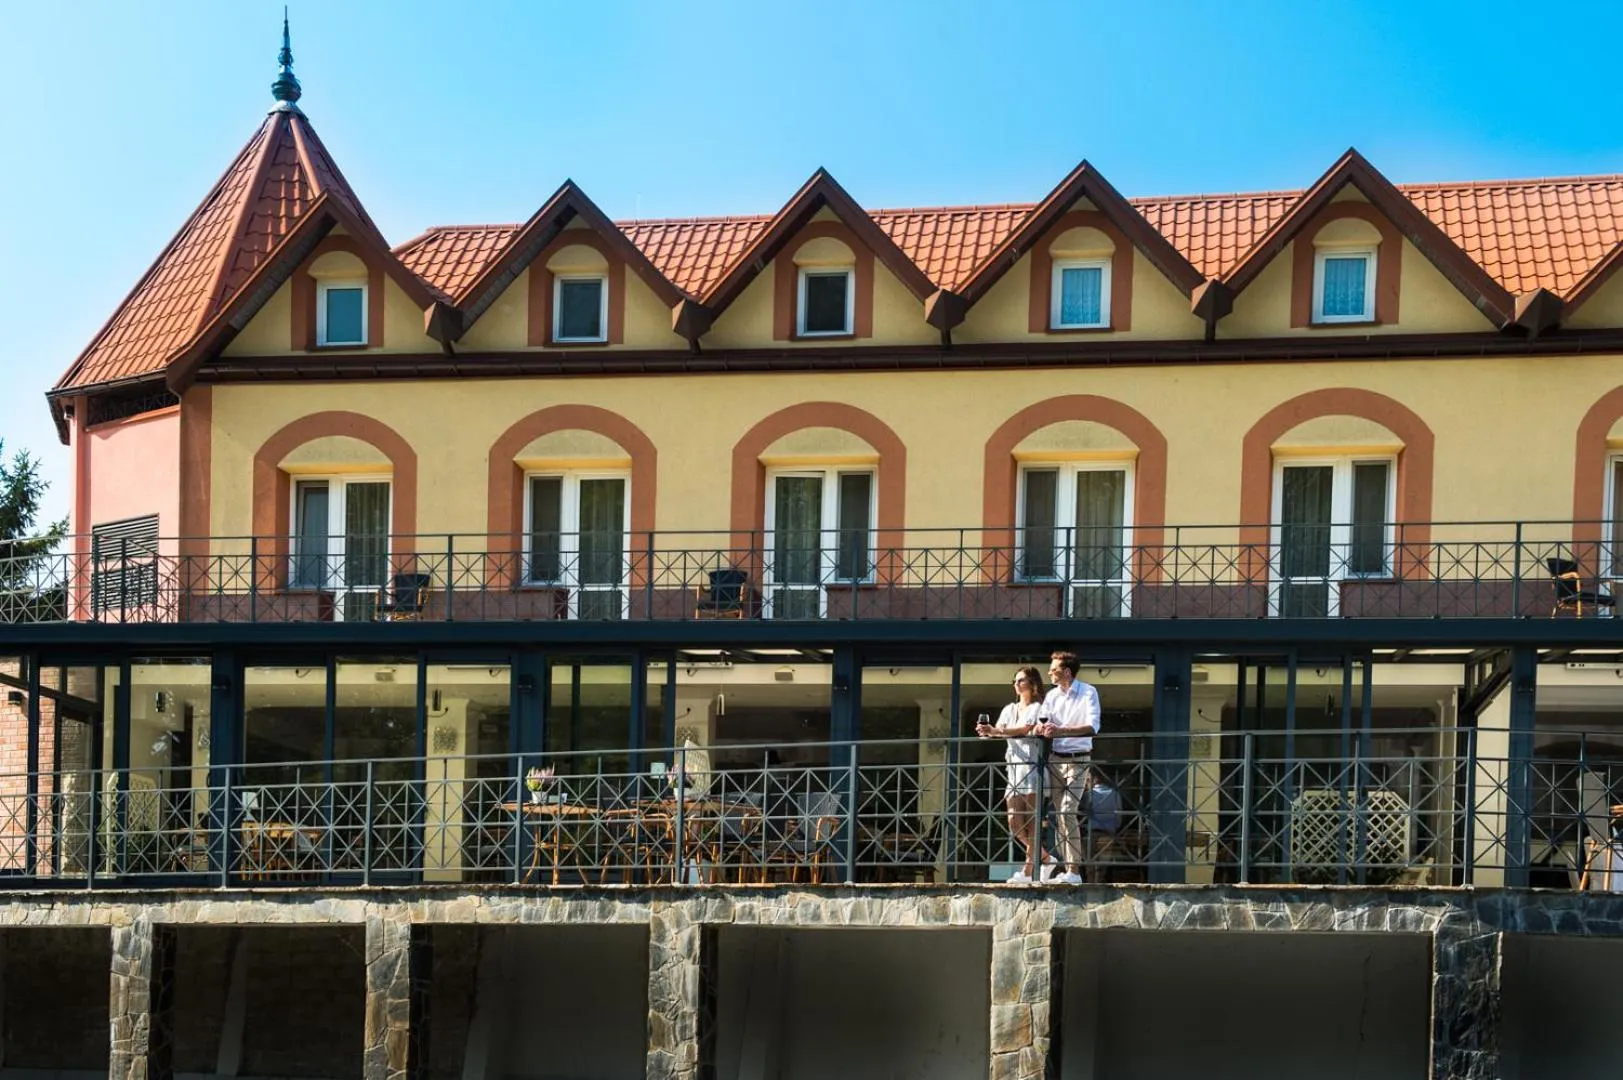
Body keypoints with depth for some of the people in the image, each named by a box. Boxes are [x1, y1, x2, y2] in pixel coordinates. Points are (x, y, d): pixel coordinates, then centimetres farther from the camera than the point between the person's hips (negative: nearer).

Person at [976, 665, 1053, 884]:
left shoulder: (1037, 708, 0)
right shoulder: (1009, 709, 21)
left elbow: (1026, 728, -17)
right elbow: (998, 731, 8)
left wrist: (996, 731, -27)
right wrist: (986, 732, -15)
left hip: (1032, 767, -7)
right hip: (1014, 770, 7)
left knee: (1032, 823, -10)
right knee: (1015, 824, 1)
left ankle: (1028, 872, -12)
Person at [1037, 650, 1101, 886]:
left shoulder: (1088, 693, -8)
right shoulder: (1052, 696, 9)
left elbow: (1092, 727, -19)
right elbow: (1042, 723, 4)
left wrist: (1059, 730, -29)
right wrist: (1041, 729, -22)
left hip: (1078, 760, -6)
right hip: (1055, 759, 6)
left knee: (1068, 812, -16)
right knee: (1061, 814, 6)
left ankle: (1074, 871, -16)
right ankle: (1067, 867, 10)